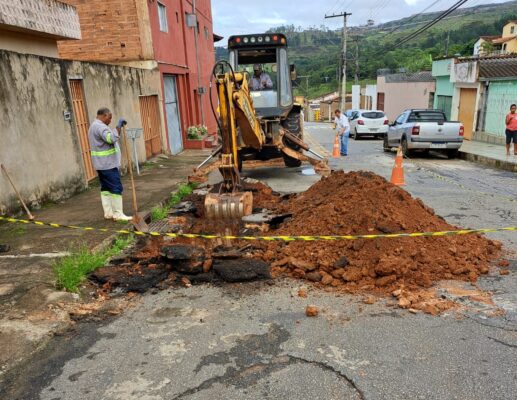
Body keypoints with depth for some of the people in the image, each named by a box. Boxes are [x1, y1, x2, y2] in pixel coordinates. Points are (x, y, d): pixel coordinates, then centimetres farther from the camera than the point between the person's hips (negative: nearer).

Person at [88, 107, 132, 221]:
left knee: (106, 188, 11)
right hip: (108, 164, -11)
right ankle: (118, 214, -5)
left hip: (101, 164, 11)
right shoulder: (100, 126, -15)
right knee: (116, 188, -7)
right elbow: (111, 138, -29)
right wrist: (118, 126, -24)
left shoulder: (94, 126, 19)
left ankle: (108, 213, 14)